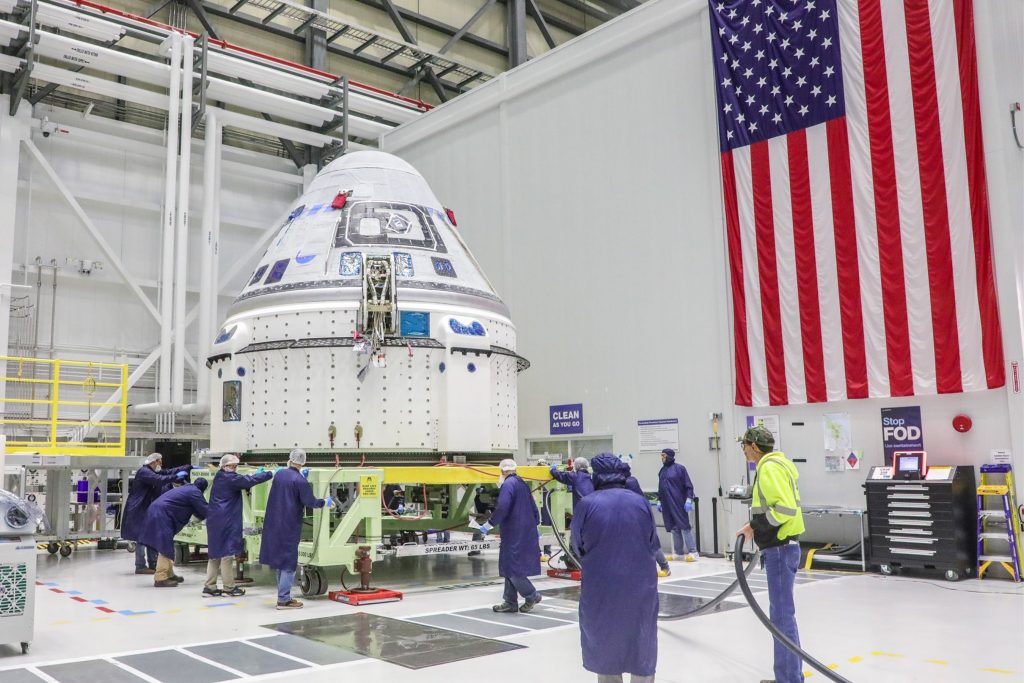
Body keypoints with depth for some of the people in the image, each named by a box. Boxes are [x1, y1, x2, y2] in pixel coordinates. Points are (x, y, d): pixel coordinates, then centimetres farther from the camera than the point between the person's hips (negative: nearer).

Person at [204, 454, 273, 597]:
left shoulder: (219, 478, 14)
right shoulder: (231, 478, -13)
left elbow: (242, 481, 19)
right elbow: (249, 481, -20)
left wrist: (257, 473, 12)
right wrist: (272, 473, -17)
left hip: (214, 521, 9)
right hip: (226, 522, -9)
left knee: (215, 553, 13)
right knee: (227, 553, -1)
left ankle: (209, 586, 16)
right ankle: (229, 587, 6)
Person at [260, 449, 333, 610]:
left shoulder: (279, 474, 3)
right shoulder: (300, 480, -17)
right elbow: (310, 502, -16)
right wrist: (326, 502, 1)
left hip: (274, 524, 7)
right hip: (290, 527, -7)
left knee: (281, 559, 15)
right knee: (289, 562, 1)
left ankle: (284, 595, 23)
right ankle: (283, 599, 2)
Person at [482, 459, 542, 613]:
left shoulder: (508, 484, -12)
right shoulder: (522, 483, 16)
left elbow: (502, 509, -22)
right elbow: (533, 508, 20)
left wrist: (488, 525, -11)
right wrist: (535, 526, 28)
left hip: (514, 535, -9)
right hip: (526, 532, 9)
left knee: (512, 567, -3)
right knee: (510, 567, 13)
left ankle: (532, 596, 5)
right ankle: (510, 602, 16)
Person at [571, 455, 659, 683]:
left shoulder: (587, 504, -10)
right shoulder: (641, 502, -4)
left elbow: (578, 547, 1)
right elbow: (653, 545, 6)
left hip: (601, 587, -1)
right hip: (640, 585, 2)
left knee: (605, 643, 16)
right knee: (641, 645, 16)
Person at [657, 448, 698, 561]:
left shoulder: (679, 468, -5)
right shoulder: (662, 471, 14)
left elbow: (688, 485, -6)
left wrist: (688, 500, -13)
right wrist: (659, 501, 18)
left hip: (679, 504, -6)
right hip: (667, 504, 6)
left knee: (684, 526, -6)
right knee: (674, 528, 7)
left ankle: (692, 552, -4)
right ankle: (679, 553, 12)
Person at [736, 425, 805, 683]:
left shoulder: (769, 467, -16)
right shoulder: (774, 464, 16)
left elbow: (787, 508, -25)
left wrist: (756, 526, -14)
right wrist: (756, 526, 12)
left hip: (780, 549, -10)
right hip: (781, 547, 10)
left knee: (782, 616, -5)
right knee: (781, 614, 15)